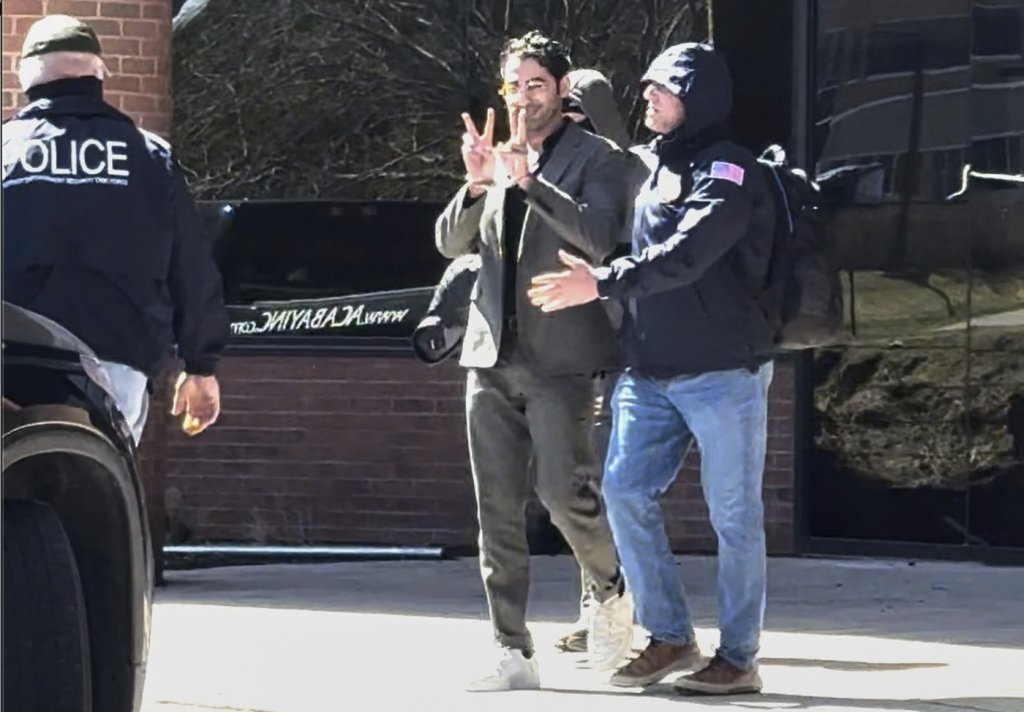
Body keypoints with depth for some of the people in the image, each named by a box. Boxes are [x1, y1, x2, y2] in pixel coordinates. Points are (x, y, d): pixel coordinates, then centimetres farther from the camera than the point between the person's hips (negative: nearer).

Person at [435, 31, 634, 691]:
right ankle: (514, 653, 4)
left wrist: (529, 181, -24)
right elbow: (452, 241, 9)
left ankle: (616, 590, 17)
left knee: (563, 491, -11)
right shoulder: (497, 157, 16)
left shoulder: (596, 157, 0)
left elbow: (602, 239, -15)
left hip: (558, 356, -5)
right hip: (493, 355, 5)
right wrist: (476, 184, -10)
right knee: (498, 509, 2)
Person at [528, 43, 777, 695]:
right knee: (626, 491, -2)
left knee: (734, 516, -1)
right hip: (649, 373, 7)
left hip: (724, 373, -7)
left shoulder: (728, 171, -9)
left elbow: (686, 254, -22)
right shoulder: (650, 167, 16)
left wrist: (601, 284, -29)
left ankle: (739, 657, 6)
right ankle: (669, 636, 9)